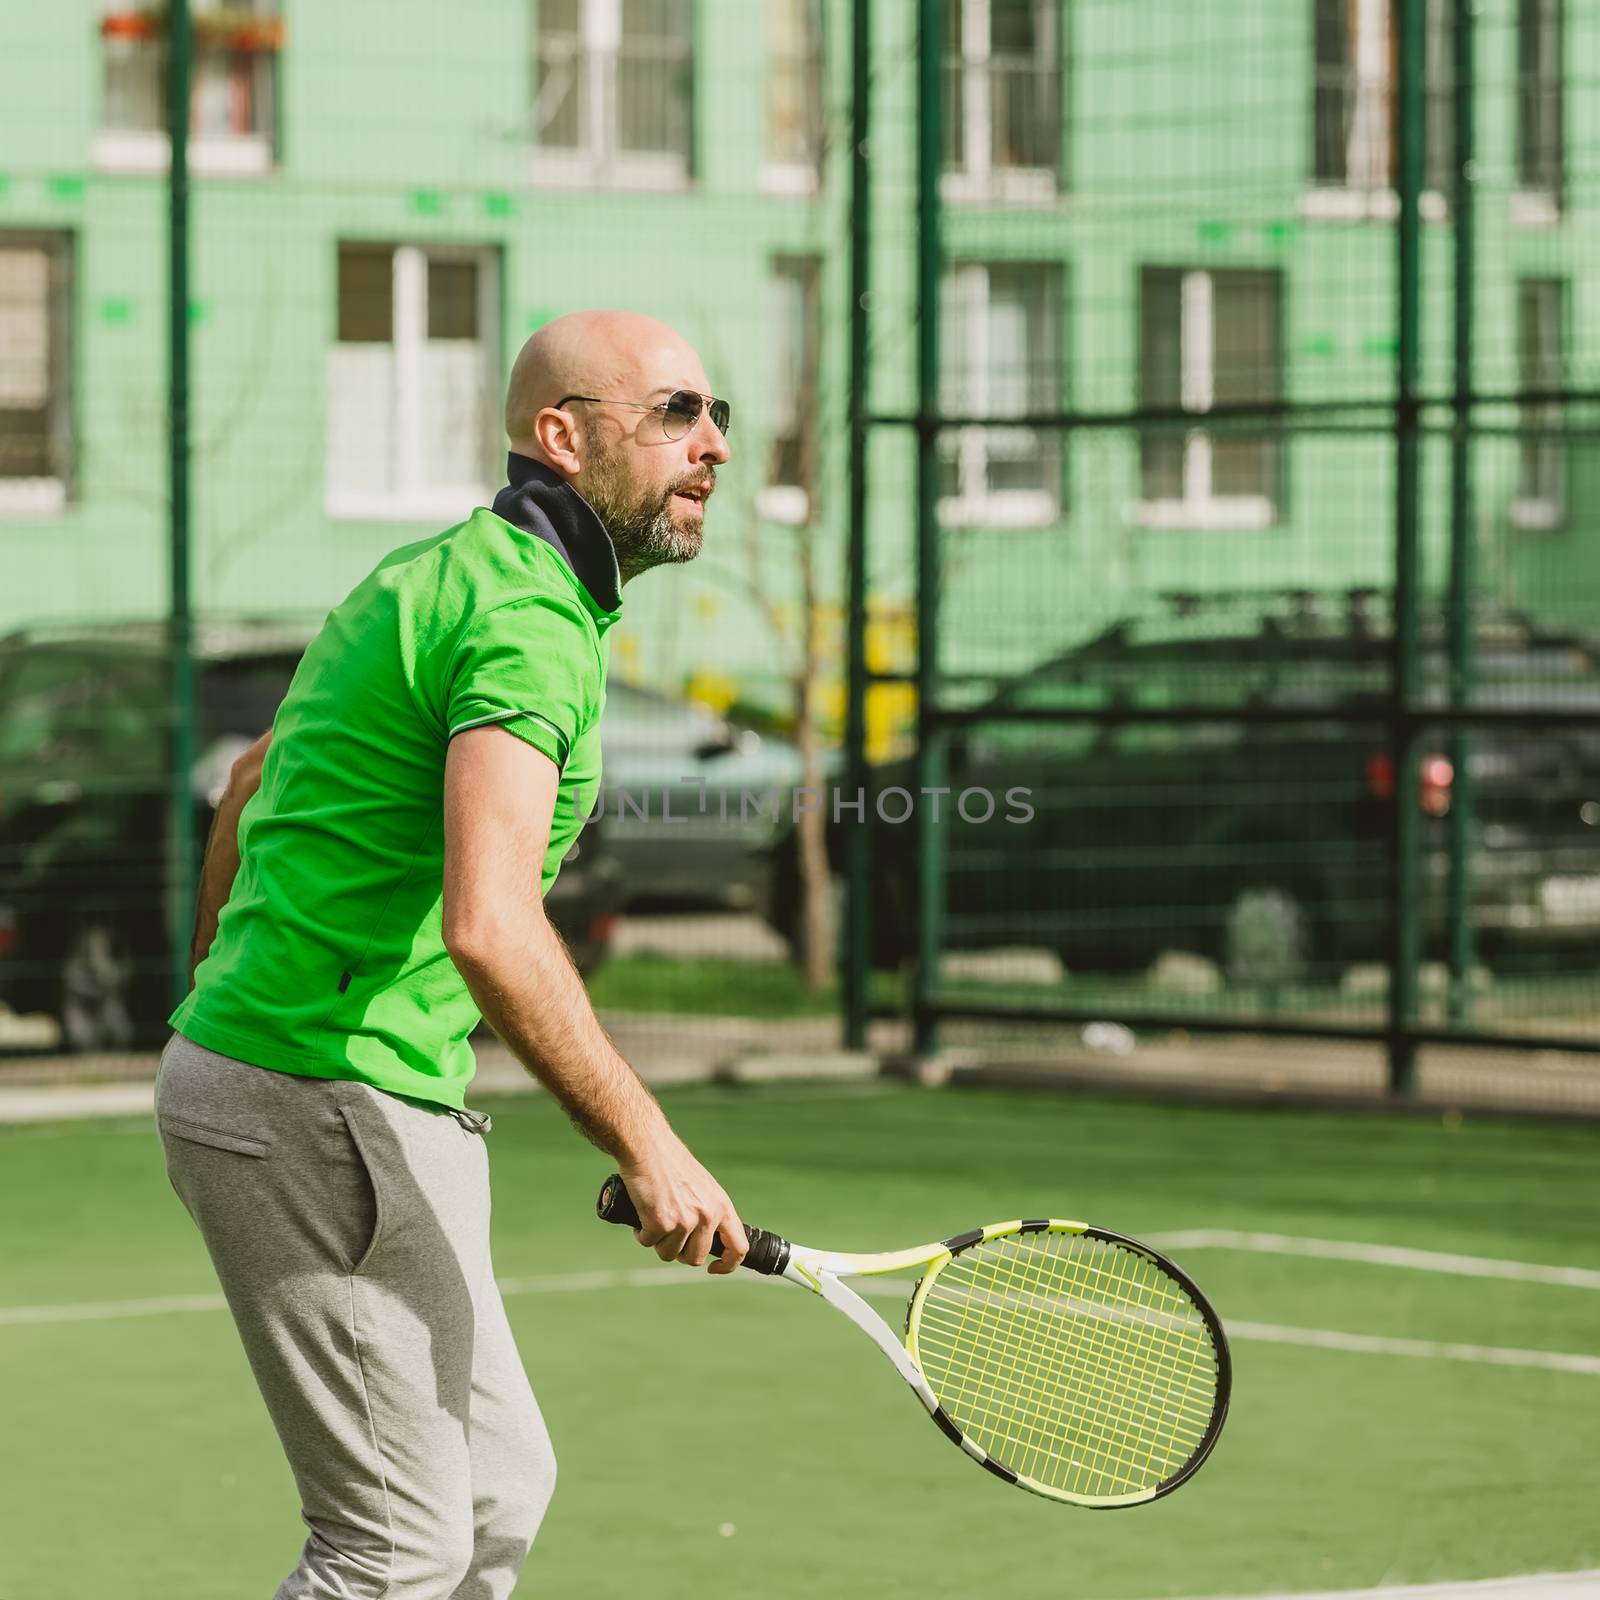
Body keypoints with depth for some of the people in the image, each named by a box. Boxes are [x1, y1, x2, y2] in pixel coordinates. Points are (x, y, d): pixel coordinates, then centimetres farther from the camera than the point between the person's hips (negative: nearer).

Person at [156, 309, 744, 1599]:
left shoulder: (436, 576, 16)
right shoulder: (529, 622, -17)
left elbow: (251, 785, 27)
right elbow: (490, 926, -30)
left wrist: (224, 1001, 34)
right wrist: (647, 1149, -27)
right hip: (324, 1108, -11)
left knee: (502, 1487, 14)